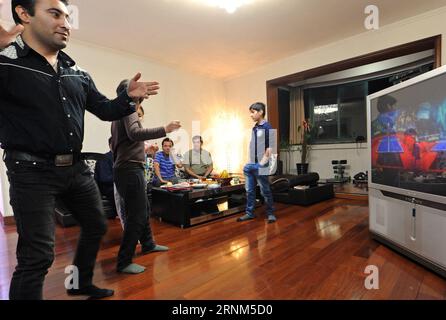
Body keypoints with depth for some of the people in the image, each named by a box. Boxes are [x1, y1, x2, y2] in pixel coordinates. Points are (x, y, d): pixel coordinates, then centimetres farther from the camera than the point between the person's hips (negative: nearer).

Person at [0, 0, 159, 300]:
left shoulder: (78, 74, 9)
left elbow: (105, 109, 13)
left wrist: (129, 97, -6)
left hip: (77, 167, 7)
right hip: (33, 170, -6)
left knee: (97, 226, 19)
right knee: (38, 255, -3)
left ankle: (81, 283, 44)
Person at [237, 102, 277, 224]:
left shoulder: (267, 127, -9)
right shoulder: (254, 128, 14)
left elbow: (270, 148, -13)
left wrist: (262, 163, -15)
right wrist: (249, 162, 12)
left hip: (260, 166, -7)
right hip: (250, 165, 7)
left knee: (265, 191, 5)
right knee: (249, 191, 12)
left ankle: (270, 213, 20)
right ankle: (250, 213, 23)